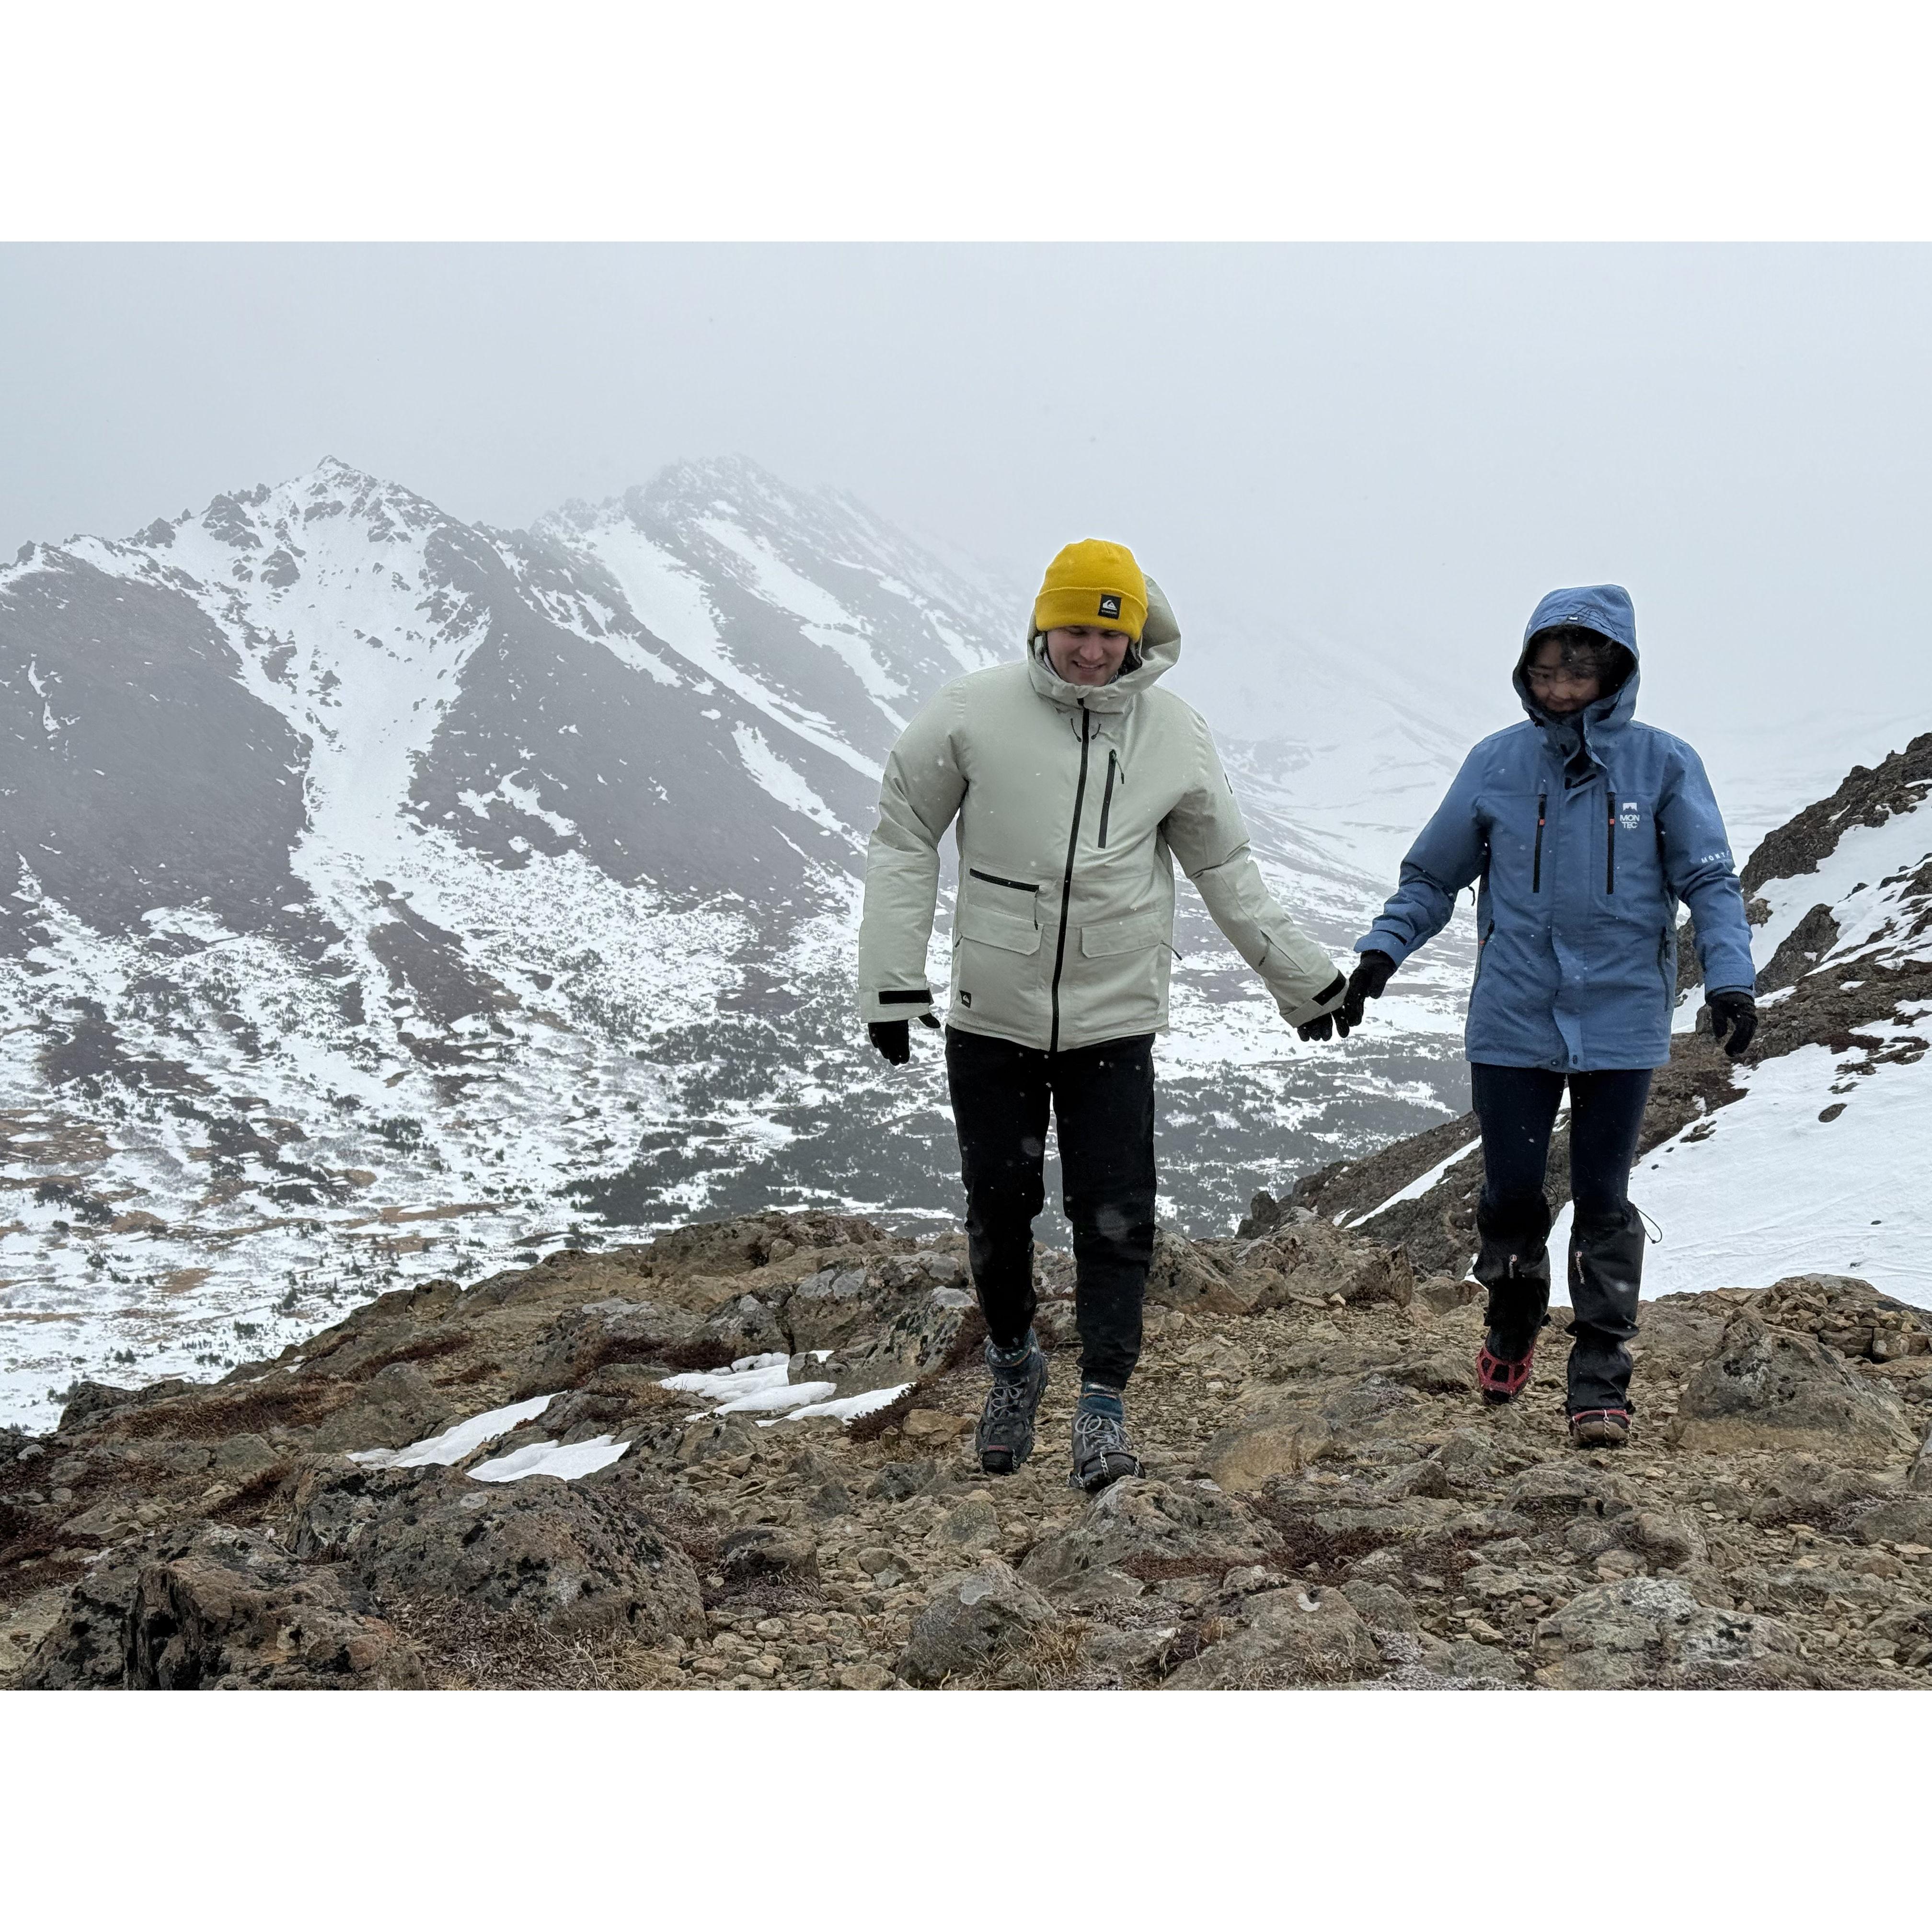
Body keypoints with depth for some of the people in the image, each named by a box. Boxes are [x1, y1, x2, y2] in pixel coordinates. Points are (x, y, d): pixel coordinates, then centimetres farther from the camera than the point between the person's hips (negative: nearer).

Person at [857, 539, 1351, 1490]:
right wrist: (892, 978, -4)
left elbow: (1226, 869, 14)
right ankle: (1013, 1366, 34)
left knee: (1117, 1220, -4)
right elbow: (904, 841, 2)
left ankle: (1102, 1408, 4)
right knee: (999, 1207, 11)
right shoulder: (973, 714, -6)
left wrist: (1305, 979, 14)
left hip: (1114, 1021, 1)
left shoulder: (1174, 735, 1)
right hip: (992, 1017, 0)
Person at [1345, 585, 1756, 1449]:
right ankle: (1513, 1325, 34)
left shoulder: (1662, 764, -3)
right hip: (1514, 1020, 1)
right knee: (1511, 1190, 6)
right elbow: (1432, 876, 8)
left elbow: (1710, 880, -2)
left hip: (1620, 1019, -1)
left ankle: (1601, 1377, 12)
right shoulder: (1497, 763, 1)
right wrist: (1382, 949, -6)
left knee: (1602, 1197, 3)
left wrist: (1730, 978, -15)